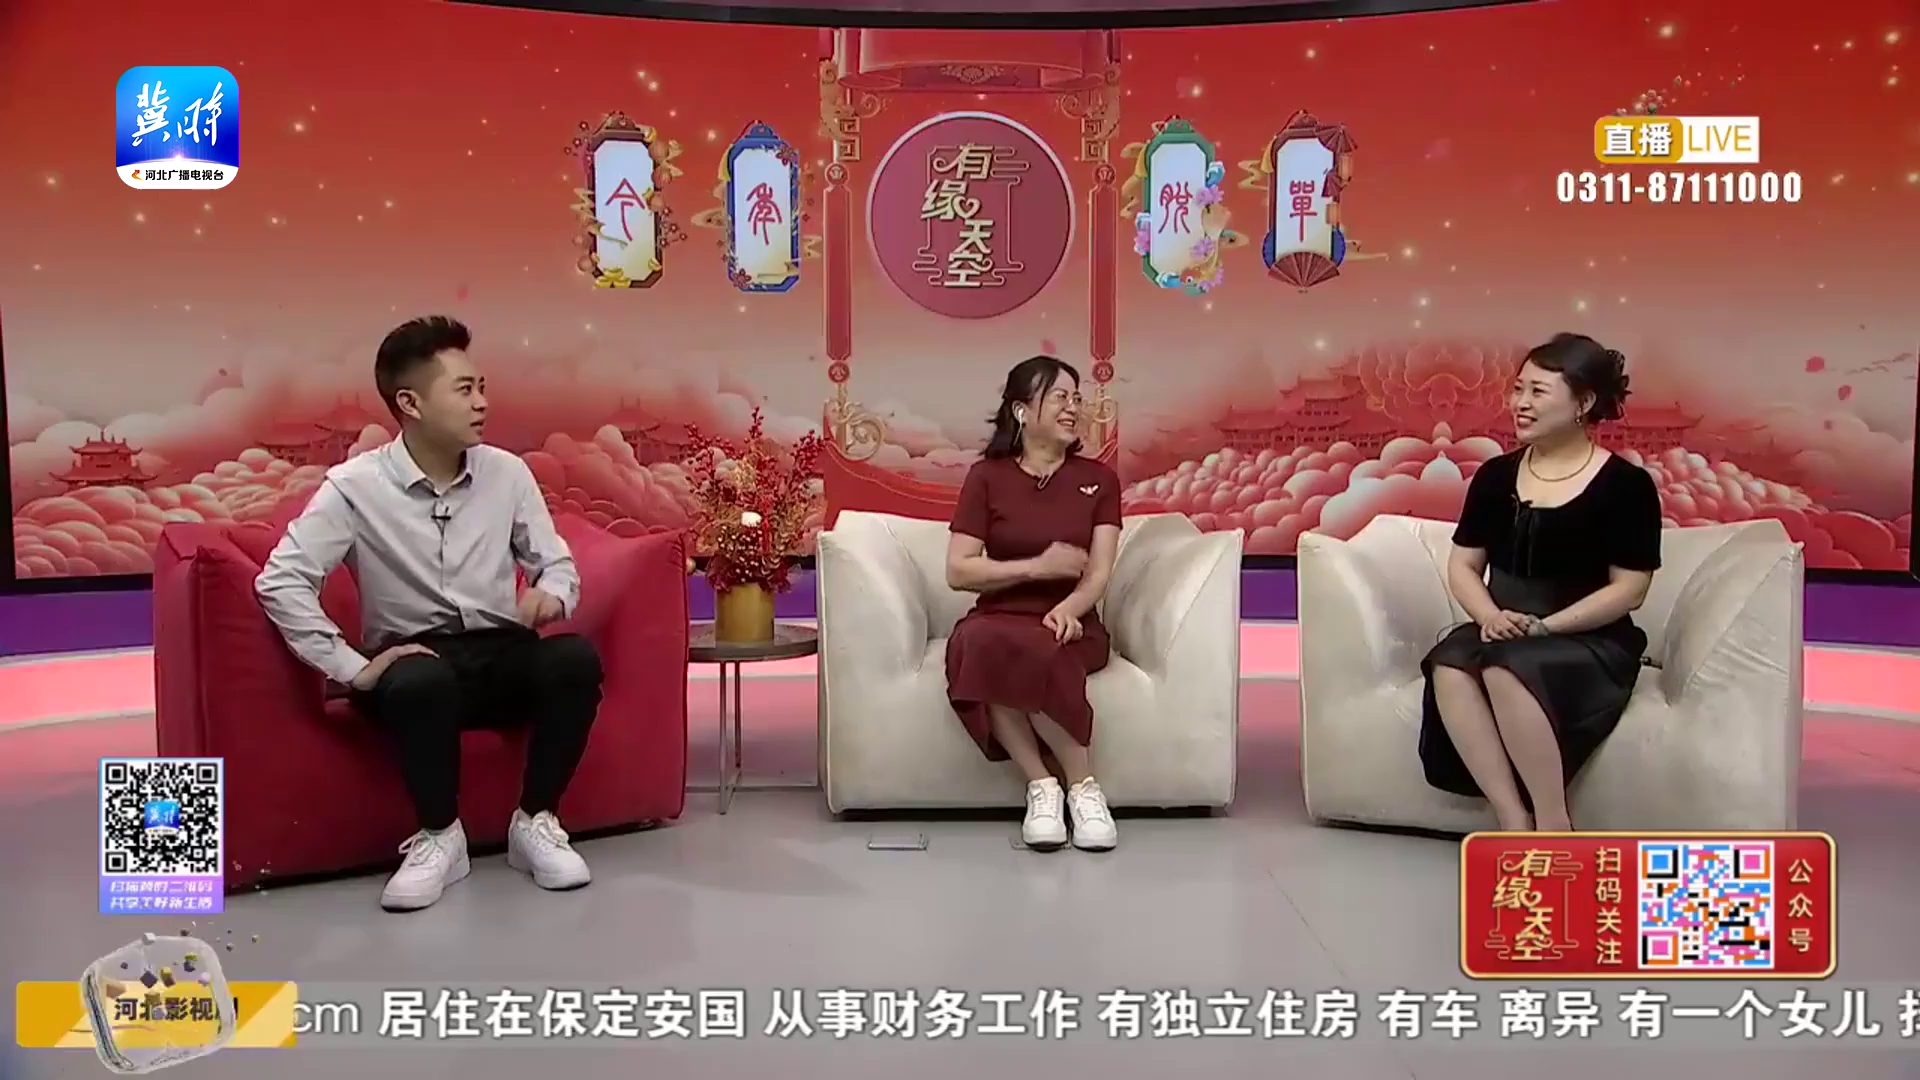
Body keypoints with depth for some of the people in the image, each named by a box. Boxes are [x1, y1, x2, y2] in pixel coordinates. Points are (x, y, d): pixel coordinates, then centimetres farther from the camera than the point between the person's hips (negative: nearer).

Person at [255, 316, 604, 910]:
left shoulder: (507, 472, 1)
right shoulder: (355, 486, -9)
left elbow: (558, 563, 9)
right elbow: (280, 581, -14)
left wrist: (552, 594, -16)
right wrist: (353, 668, -18)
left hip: (503, 656, 3)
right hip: (413, 662, -3)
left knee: (575, 659, -29)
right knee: (422, 682, -38)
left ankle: (535, 822, -8)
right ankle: (439, 837, -11)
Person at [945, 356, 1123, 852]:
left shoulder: (1098, 479, 8)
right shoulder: (987, 476, 4)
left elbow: (1099, 573, -2)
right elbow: (958, 571, -2)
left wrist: (1068, 608, -24)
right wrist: (1038, 567, -13)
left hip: (1071, 628, 0)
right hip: (1000, 620, 0)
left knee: (1030, 651, -37)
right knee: (979, 644, -37)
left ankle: (1063, 785, -20)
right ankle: (1055, 784, -25)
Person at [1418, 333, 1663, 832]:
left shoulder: (1626, 485, -3)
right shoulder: (1495, 476, 10)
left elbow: (1629, 589, -7)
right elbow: (1463, 566, 10)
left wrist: (1544, 627, -17)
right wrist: (1491, 616, -11)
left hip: (1590, 646, -4)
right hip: (1502, 637, 4)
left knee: (1507, 670, -37)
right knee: (1449, 665, -31)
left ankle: (1553, 827, -25)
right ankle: (1514, 823, -30)